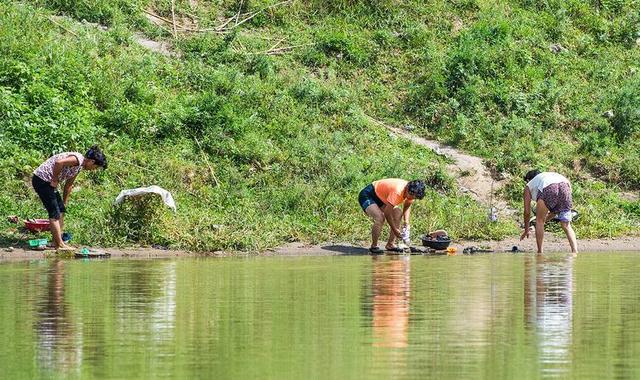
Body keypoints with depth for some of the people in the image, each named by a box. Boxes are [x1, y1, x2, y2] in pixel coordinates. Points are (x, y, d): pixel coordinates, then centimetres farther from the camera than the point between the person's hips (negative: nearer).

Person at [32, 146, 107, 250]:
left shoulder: (79, 167, 14)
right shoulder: (77, 159, -18)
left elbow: (68, 185, 23)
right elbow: (58, 163, -33)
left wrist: (64, 203, 26)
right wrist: (55, 180, -21)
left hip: (48, 181, 10)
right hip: (42, 180, -10)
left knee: (61, 210, 14)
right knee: (54, 213, -7)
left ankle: (56, 241, 19)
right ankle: (60, 244, -4)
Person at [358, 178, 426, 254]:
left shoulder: (411, 193, -9)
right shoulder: (397, 192, -37)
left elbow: (407, 206, 11)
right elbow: (387, 213, -31)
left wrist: (406, 223, -4)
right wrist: (395, 230, -20)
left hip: (380, 197, 9)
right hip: (366, 196, -9)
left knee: (398, 213, -1)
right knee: (380, 217, -29)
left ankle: (390, 244, 4)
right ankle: (373, 246, -15)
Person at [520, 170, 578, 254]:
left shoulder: (529, 186, 32)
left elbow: (527, 212, 30)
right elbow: (556, 209, 46)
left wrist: (526, 230, 43)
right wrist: (545, 220, 58)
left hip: (548, 189, -4)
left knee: (539, 221, 14)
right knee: (566, 225, 13)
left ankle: (540, 252, 9)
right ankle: (575, 251, -2)